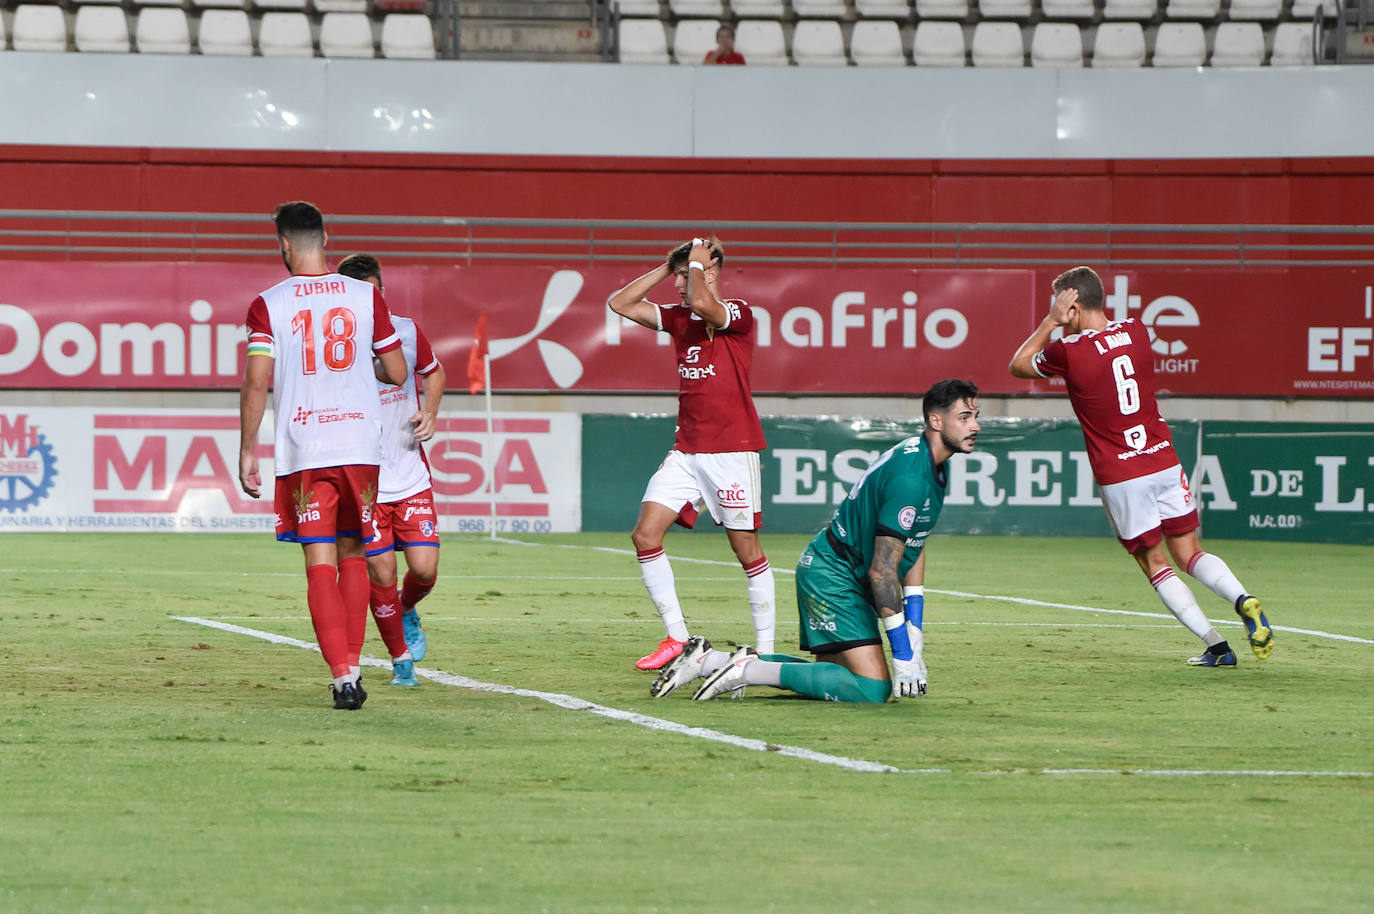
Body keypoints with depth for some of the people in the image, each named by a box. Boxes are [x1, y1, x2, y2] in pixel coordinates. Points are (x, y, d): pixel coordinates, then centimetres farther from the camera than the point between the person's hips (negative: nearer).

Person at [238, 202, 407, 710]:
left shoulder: (268, 306, -2)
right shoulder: (365, 297, 4)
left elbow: (256, 383, -8)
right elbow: (398, 372, 7)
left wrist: (247, 450, 0)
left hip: (302, 450, -2)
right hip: (361, 445, 2)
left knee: (320, 563, -2)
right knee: (353, 554, 17)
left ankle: (343, 677, -12)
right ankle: (352, 666, 16)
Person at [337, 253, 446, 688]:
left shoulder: (406, 331, 0)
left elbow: (433, 372, 20)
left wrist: (429, 413, 2)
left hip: (410, 476, 2)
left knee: (424, 569, -6)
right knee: (381, 574, -5)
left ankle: (407, 611, 30)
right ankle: (400, 659, 16)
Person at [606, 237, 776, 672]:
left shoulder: (738, 313, -8)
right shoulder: (678, 318, 13)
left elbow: (702, 302, -29)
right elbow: (620, 304, 14)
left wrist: (695, 263, -11)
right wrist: (665, 267, 9)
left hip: (732, 449, -7)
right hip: (686, 451, 7)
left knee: (746, 548, -2)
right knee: (645, 534, -6)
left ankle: (766, 649, 6)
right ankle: (677, 638, 0)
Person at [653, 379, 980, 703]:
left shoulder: (934, 468, 9)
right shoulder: (910, 478, -24)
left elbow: (914, 547, 18)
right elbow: (882, 570, -25)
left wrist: (914, 626, 13)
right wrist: (902, 653, -22)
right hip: (834, 576, -11)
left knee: (835, 674, 15)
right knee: (873, 688, -18)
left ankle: (709, 660, 13)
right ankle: (750, 670, -16)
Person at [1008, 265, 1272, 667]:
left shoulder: (1068, 350, -13)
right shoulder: (1135, 331, 4)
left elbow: (1018, 365, 7)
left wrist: (1051, 321, 7)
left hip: (1120, 477, -5)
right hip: (1164, 461, 5)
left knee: (1155, 563, 6)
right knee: (1189, 553, 12)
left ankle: (1215, 645, -3)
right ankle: (1243, 600, -15)